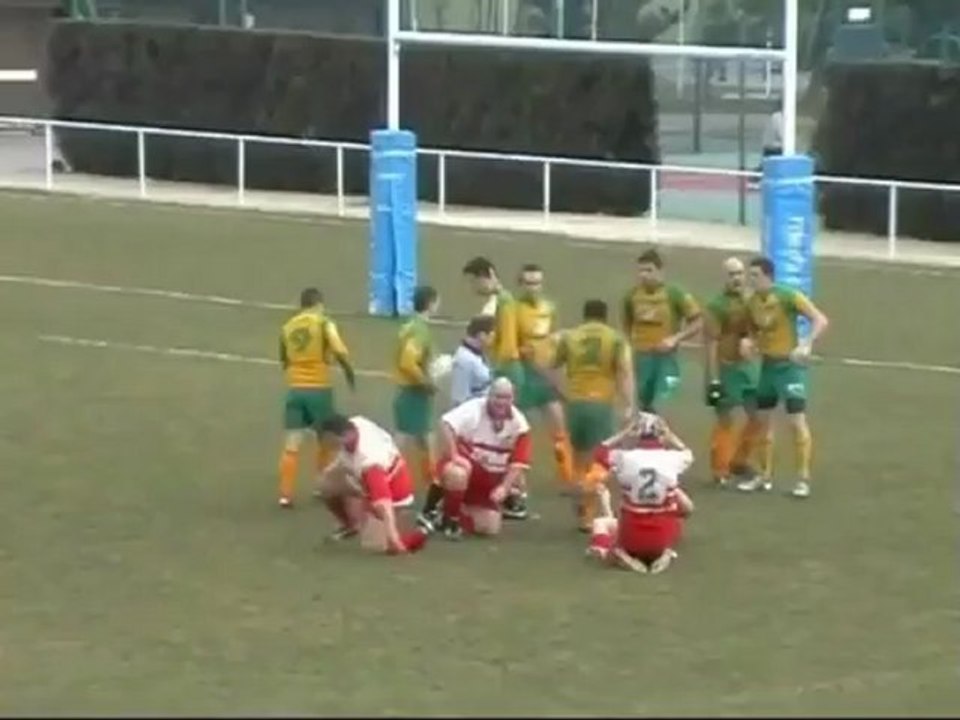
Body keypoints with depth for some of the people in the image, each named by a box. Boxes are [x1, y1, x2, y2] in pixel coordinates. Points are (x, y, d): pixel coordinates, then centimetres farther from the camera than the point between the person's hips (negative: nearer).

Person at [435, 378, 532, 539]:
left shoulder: (519, 424, -8)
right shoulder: (474, 409, -20)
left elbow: (519, 463, -5)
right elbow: (446, 423, -36)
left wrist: (504, 487, -17)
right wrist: (453, 456, -41)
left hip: (491, 480, 4)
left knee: (489, 527, -4)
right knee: (458, 474, -41)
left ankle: (459, 515, 26)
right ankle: (450, 518, -16)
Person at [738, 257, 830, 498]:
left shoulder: (788, 296, -17)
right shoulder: (752, 301, 3)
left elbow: (821, 320, -21)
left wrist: (807, 345, -35)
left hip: (790, 365, -7)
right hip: (767, 365, 7)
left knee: (797, 420, -9)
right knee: (762, 420, 10)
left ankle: (803, 478, -5)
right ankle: (765, 475, 20)